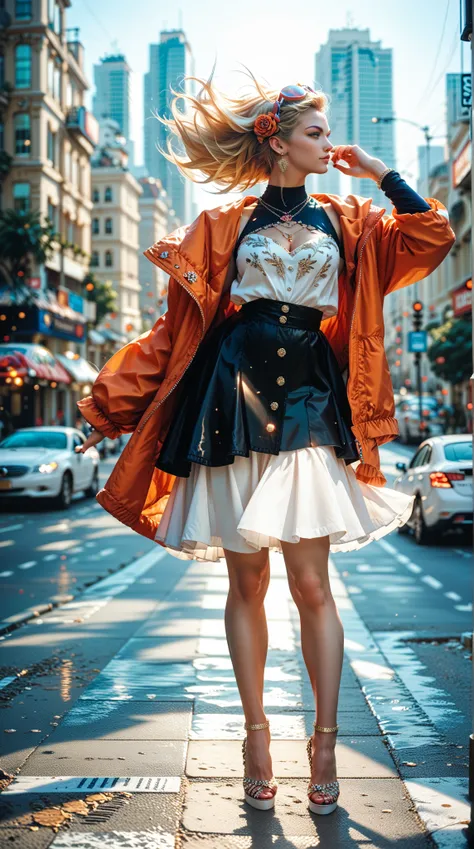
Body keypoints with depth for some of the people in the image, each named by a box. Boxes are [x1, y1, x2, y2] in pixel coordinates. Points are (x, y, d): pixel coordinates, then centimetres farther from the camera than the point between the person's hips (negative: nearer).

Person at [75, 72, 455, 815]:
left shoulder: (345, 220, 15)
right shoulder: (224, 225, 10)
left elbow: (433, 236, 5)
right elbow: (181, 325, 9)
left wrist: (380, 173, 8)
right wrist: (113, 407, 5)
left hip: (309, 407, 1)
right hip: (233, 403, 0)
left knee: (311, 583, -6)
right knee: (247, 581, 3)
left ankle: (325, 741, 6)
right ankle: (257, 735, 14)